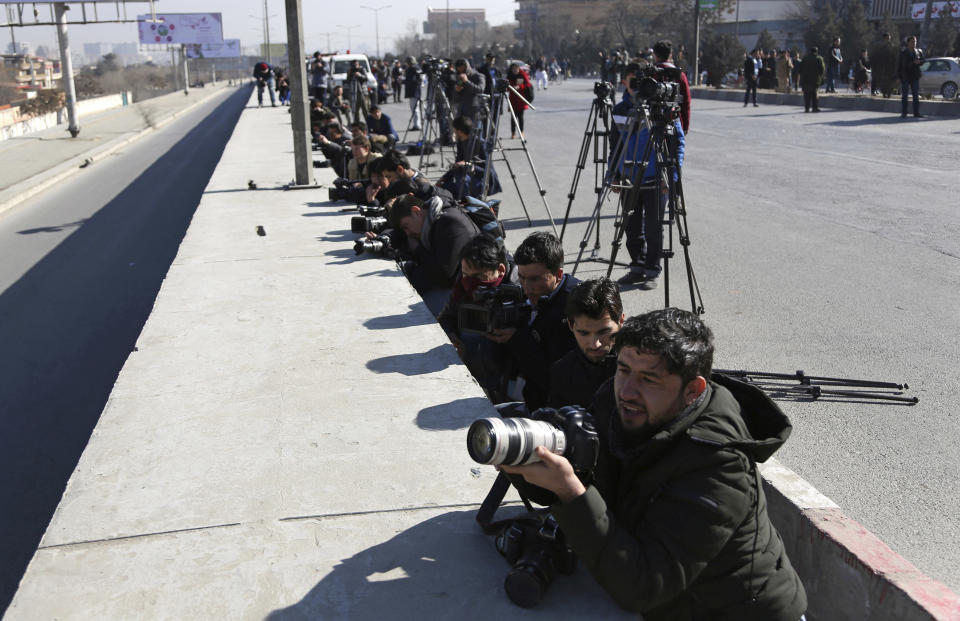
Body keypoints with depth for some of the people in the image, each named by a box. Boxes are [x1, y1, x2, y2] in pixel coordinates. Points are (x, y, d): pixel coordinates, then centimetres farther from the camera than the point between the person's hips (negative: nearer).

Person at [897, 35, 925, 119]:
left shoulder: (919, 51, 8)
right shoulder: (903, 52, -3)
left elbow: (922, 61, 12)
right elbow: (898, 64, -4)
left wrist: (918, 62, -13)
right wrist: (899, 76, -10)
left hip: (915, 77, 4)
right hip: (905, 76, -4)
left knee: (916, 95, 5)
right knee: (904, 95, -1)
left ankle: (916, 112, 10)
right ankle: (903, 113, 3)